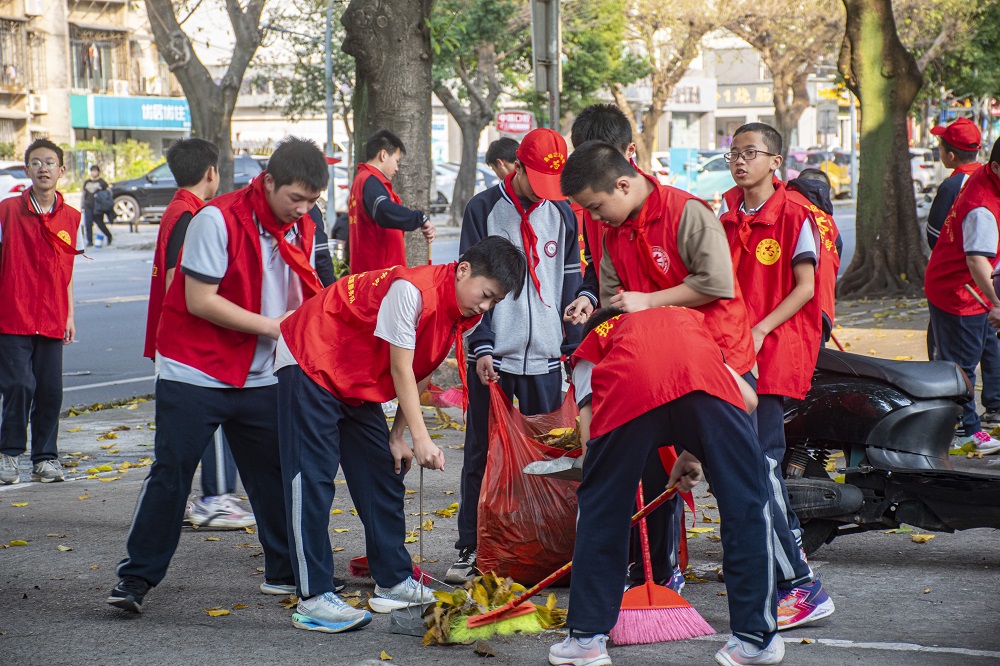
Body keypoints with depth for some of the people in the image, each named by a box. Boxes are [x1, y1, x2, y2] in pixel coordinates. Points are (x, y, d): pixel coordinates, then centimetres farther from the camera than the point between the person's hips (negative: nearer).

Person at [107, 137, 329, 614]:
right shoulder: (217, 220, -17)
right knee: (170, 475, -4)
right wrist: (269, 325, -17)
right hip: (194, 373, -6)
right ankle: (136, 578, 4)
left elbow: (304, 297, 17)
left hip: (262, 377, 6)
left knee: (277, 473, 7)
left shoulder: (301, 229, 4)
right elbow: (200, 301, -19)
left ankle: (285, 572, 20)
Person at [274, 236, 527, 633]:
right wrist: (421, 439, -27)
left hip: (359, 384, 10)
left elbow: (420, 376, 5)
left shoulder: (464, 315, -1)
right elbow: (400, 369, -25)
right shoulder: (412, 289, -28)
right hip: (309, 364, -9)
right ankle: (313, 600, -14)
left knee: (384, 474, 8)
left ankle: (394, 583, 16)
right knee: (312, 480, -12)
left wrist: (397, 437, 1)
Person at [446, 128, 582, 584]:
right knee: (482, 455, 2)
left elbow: (571, 285, 13)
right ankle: (471, 550, 8)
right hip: (493, 358, -3)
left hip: (544, 358, 3)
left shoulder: (563, 215, 9)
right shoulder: (484, 209, 0)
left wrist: (575, 347, 8)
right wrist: (481, 346, -10)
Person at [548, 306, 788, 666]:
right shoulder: (690, 318, 46)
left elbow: (591, 431, 20)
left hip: (628, 393, -1)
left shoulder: (592, 342, 38)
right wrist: (693, 454, 41)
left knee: (601, 512, 18)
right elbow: (747, 398, 35)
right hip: (706, 386, 1)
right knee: (748, 505, 14)